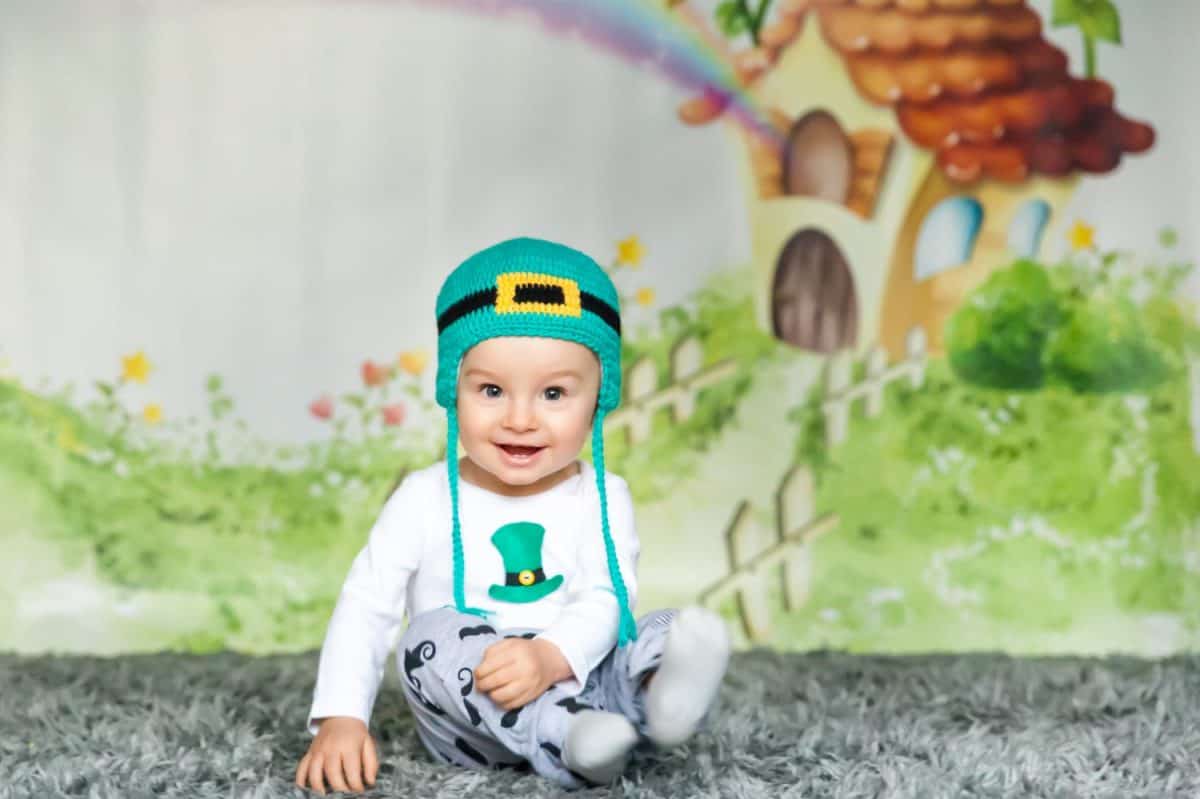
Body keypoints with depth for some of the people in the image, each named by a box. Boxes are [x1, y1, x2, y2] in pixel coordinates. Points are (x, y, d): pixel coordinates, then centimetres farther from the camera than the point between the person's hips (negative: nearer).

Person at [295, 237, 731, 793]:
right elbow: (365, 605, -3)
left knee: (667, 633, -21)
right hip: (469, 719, 0)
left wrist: (551, 656, -35)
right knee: (433, 635, -28)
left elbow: (604, 602, -12)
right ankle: (563, 741, -43)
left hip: (573, 682, 1)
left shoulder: (602, 498, -1)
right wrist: (339, 718, -15)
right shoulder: (426, 499, -2)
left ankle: (663, 696, -57)